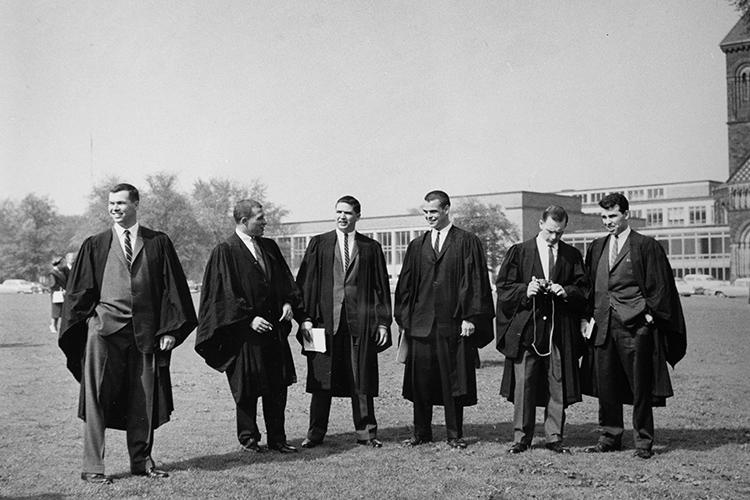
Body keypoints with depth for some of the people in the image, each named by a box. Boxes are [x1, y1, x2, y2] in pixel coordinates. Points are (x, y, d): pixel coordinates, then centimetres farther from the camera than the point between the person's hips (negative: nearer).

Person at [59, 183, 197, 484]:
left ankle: (141, 461, 21)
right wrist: (82, 328, -2)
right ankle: (92, 467, 6)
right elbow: (79, 292, 8)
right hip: (104, 329, -1)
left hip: (145, 331, 1)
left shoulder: (158, 243, 6)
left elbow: (172, 287, 4)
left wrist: (169, 329, -3)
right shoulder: (95, 246, 7)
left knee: (144, 400, 8)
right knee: (97, 399, -1)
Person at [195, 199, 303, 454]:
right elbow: (226, 293, -12)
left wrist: (289, 302, -4)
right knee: (247, 388, 5)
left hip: (274, 328, 6)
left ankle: (277, 437, 18)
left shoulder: (269, 247, 11)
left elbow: (285, 280, 14)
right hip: (245, 332, -6)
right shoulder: (225, 251, -8)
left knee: (277, 386, 8)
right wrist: (249, 318, -18)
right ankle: (248, 437, 18)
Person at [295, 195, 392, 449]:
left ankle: (365, 431, 15)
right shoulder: (318, 244, 7)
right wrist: (305, 317, -6)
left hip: (360, 321, 0)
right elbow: (305, 282, 3)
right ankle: (316, 432, 14)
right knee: (322, 378, 5)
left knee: (362, 380, 5)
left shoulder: (371, 247, 8)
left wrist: (383, 321, 1)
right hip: (326, 320, 0)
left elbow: (381, 287, 8)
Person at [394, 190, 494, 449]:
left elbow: (475, 281, -4)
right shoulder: (416, 246, 12)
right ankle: (421, 432, 18)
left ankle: (455, 434, 14)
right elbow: (405, 284, 12)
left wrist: (470, 317, -10)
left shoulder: (467, 242, 1)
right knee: (420, 381, 6)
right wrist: (403, 320, 5)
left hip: (453, 323, -3)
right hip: (420, 324, 3)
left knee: (453, 380, 3)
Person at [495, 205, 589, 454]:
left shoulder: (572, 256, 10)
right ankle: (521, 437, 9)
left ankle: (554, 437, 14)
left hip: (560, 329, 2)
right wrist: (525, 290, -15)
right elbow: (503, 287, 3)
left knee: (558, 385, 4)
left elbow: (583, 289, 9)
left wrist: (565, 291, -11)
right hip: (525, 328, -1)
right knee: (524, 383, 0)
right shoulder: (519, 252, 5)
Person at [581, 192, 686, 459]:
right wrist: (590, 316, 10)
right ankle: (610, 437, 20)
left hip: (635, 326, -5)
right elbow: (589, 285, 18)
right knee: (605, 386, 8)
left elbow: (659, 287, -3)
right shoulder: (596, 248, 13)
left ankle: (643, 442, 12)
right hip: (603, 325, 5)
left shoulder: (646, 246, -2)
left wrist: (649, 316, -9)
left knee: (640, 387, 1)